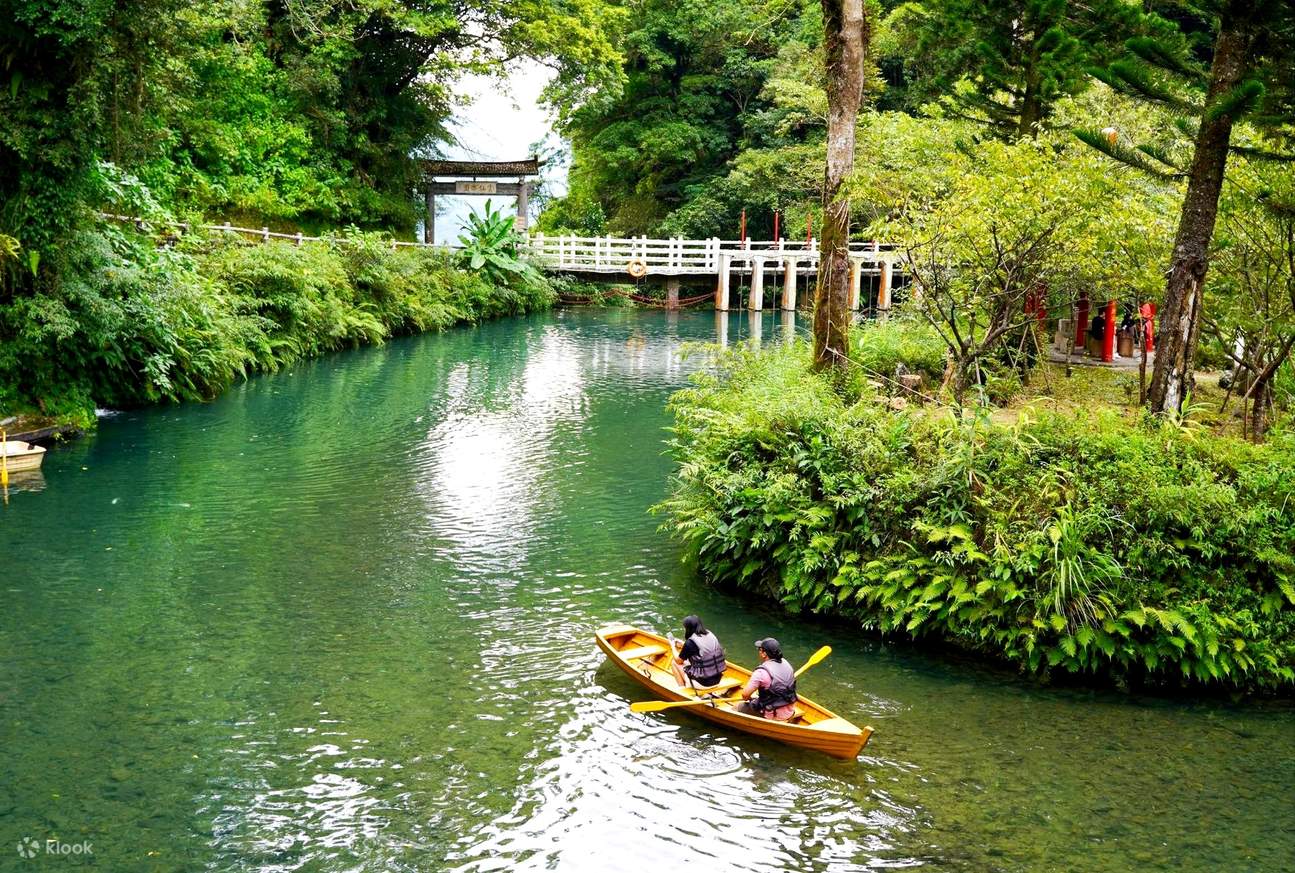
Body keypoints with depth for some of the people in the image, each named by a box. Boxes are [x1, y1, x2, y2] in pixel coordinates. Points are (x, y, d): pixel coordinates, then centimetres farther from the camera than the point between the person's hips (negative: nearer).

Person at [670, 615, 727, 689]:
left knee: (674, 663, 13)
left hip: (702, 683, -7)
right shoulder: (711, 636, 2)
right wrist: (683, 644, 30)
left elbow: (679, 661, 0)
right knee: (687, 662, 27)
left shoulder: (690, 643, -16)